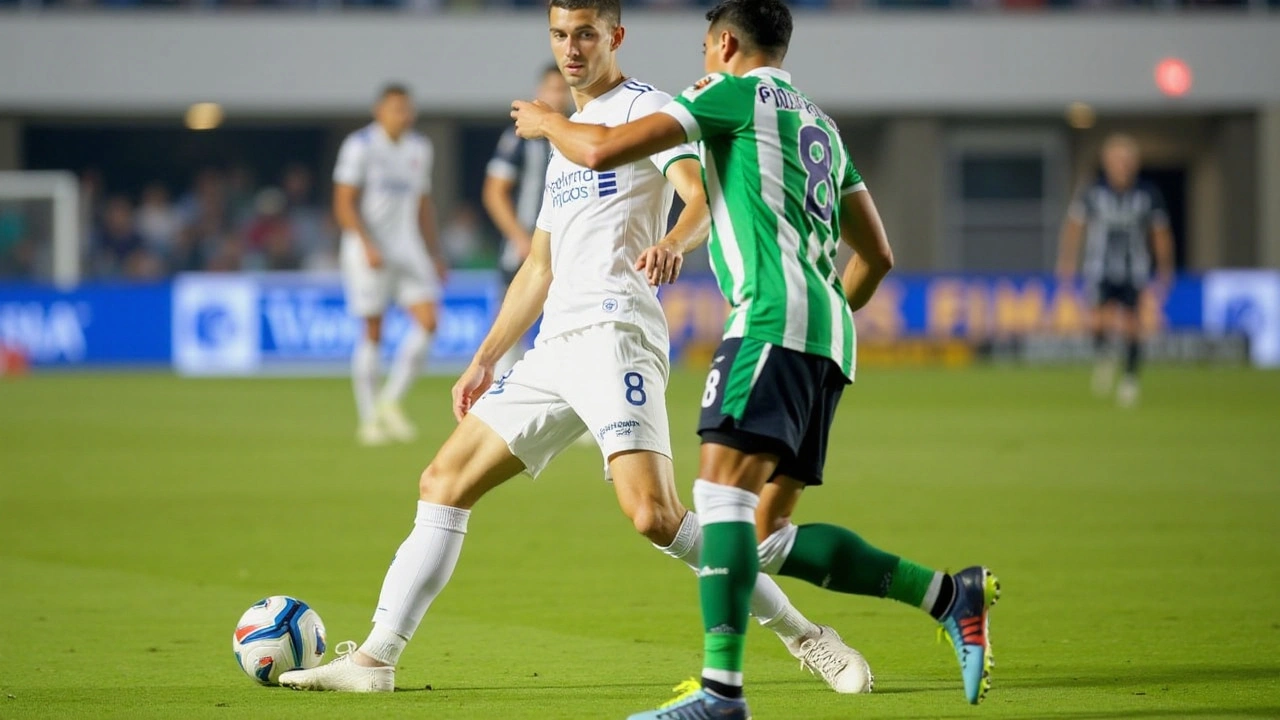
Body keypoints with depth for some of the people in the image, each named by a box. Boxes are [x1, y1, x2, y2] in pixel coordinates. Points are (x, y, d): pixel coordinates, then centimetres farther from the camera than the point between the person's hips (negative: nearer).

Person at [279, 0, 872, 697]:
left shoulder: (644, 107, 1)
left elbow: (704, 197, -15)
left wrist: (670, 245, -37)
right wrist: (484, 362, 27)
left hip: (614, 332, -9)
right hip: (555, 346, 9)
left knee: (654, 515, -23)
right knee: (444, 483, 7)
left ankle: (806, 638, -14)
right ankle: (375, 658, 10)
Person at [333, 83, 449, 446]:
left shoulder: (419, 149, 12)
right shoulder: (360, 147, -8)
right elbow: (343, 204, -12)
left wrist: (435, 253, 16)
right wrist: (368, 246, -22)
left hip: (408, 248, 6)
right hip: (369, 249, -6)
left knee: (427, 321, -9)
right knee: (373, 332, -3)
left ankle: (390, 402, 2)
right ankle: (369, 420, 6)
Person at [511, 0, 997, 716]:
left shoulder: (739, 94, 3)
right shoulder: (820, 122, 28)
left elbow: (602, 150, -3)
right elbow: (877, 255, 30)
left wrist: (547, 122, 17)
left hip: (776, 318, -9)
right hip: (827, 335, 9)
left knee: (722, 489, -18)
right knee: (769, 538, 8)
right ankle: (952, 595, 3)